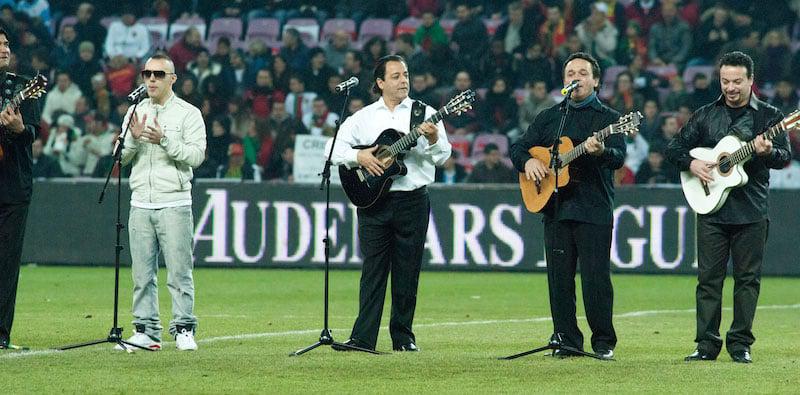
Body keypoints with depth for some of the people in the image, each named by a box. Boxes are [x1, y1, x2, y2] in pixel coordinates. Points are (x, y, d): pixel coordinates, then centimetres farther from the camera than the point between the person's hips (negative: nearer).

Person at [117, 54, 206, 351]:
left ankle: (184, 329, -1)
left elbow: (196, 156, -8)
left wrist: (165, 140, -18)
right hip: (141, 203, 4)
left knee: (179, 271, -5)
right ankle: (146, 331, 8)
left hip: (174, 204, -4)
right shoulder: (135, 112, 15)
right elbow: (120, 158, 11)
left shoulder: (188, 114, 2)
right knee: (142, 273, 4)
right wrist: (133, 139, -8)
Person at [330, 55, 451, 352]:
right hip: (373, 201, 1)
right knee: (373, 270, -2)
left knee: (407, 272, 3)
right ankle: (363, 338, -3)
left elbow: (443, 157, -3)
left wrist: (433, 139, -24)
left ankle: (403, 336, 12)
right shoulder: (363, 117, 10)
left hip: (412, 201, -1)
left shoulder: (424, 113, 5)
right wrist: (358, 156, -10)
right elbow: (336, 149, 7)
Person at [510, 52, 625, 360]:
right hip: (555, 208, 4)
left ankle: (604, 342, 4)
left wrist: (601, 152, -34)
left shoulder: (609, 118, 3)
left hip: (595, 209, -4)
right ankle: (566, 340, 11)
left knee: (596, 278, -6)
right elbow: (519, 148, 18)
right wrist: (527, 161, -4)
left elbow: (619, 158, -12)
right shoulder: (548, 118, 16)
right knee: (559, 277, 4)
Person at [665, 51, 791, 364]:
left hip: (751, 212, -2)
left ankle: (740, 344, 7)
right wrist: (691, 164, -7)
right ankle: (707, 344, 3)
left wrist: (768, 152, -27)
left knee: (748, 279, 1)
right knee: (709, 277, 0)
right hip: (712, 209, 2)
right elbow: (674, 149, 13)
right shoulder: (705, 115, 10)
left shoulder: (768, 116, 3)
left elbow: (785, 157, -5)